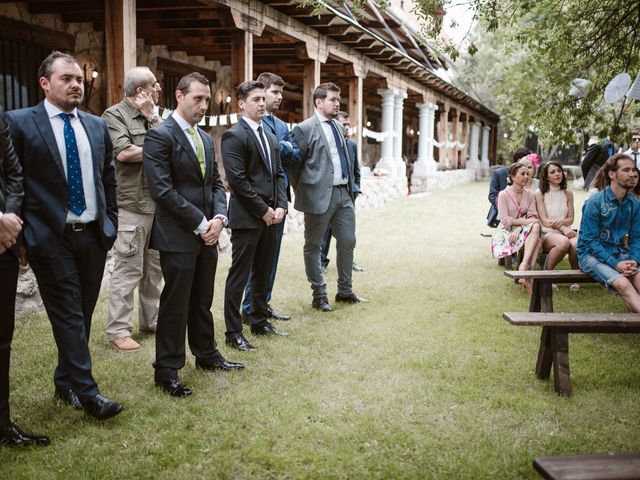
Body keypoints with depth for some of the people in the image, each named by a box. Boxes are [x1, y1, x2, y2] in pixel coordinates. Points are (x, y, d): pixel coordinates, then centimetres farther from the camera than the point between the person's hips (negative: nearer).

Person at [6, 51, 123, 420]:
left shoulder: (97, 126, 10)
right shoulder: (20, 123, -5)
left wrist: (111, 223, 11)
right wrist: (22, 230, -7)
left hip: (95, 236, 5)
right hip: (52, 237, -5)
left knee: (82, 315, 12)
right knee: (69, 315, -2)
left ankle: (67, 383, 28)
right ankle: (86, 391, 5)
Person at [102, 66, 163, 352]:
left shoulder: (153, 115, 15)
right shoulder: (114, 115, -6)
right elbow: (123, 152, -19)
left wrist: (152, 117, -5)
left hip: (158, 204, 7)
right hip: (131, 205, -7)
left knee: (155, 267, 14)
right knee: (128, 269, -5)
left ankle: (151, 320, 26)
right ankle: (118, 330, 4)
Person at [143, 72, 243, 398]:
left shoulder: (205, 139, 15)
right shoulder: (159, 136, -10)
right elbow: (162, 190, -17)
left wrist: (219, 217, -3)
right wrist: (200, 223, -15)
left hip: (207, 234, 7)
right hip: (177, 236, -7)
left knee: (202, 300, 17)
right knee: (175, 304, 0)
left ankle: (206, 355, 32)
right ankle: (167, 371, 12)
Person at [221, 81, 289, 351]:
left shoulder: (270, 136, 16)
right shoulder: (234, 136, -10)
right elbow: (238, 179, -17)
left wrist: (280, 206, 1)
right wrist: (263, 210, -14)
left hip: (271, 216, 8)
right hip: (246, 217, -8)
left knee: (263, 273, 16)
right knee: (239, 275, -1)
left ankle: (259, 321, 29)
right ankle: (233, 332, 7)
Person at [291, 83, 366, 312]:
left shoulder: (338, 126, 15)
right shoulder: (305, 129, -9)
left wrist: (351, 186, 15)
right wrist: (302, 192, -4)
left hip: (344, 192, 7)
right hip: (320, 194, -7)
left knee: (348, 242, 11)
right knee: (313, 246, 5)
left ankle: (345, 290, 26)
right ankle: (319, 295, 16)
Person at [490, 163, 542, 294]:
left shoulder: (530, 195, 12)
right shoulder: (503, 195, -2)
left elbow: (533, 216, 0)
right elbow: (504, 220, -10)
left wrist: (519, 229, -18)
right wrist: (526, 221, -18)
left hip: (524, 230, 4)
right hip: (506, 232, -4)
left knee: (536, 227, -33)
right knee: (537, 240, -31)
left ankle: (524, 266, -40)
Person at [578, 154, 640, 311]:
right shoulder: (595, 202, -11)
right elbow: (589, 240, -13)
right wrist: (615, 264, -20)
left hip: (619, 252, 5)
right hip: (592, 254, -4)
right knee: (623, 283, -30)